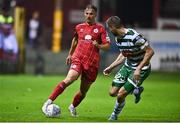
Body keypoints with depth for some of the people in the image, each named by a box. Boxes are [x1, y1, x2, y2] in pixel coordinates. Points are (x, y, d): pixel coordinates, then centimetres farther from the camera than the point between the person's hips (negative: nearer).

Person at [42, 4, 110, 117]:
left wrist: (98, 46, -19)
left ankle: (73, 107, 37)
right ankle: (48, 103, -28)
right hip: (78, 58, 0)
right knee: (70, 79, -27)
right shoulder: (79, 27, 11)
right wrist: (70, 54, 35)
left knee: (84, 91, 8)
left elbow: (107, 46, 1)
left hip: (92, 63, 0)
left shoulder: (100, 29, 3)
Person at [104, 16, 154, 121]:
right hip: (127, 66, 8)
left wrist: (139, 69, -27)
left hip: (141, 69, -8)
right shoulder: (118, 38, -1)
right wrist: (111, 67, 15)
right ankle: (136, 90, 27)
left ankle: (115, 115, 18)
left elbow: (150, 52, -25)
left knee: (120, 95, -11)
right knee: (113, 92, 3)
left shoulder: (134, 37, -28)